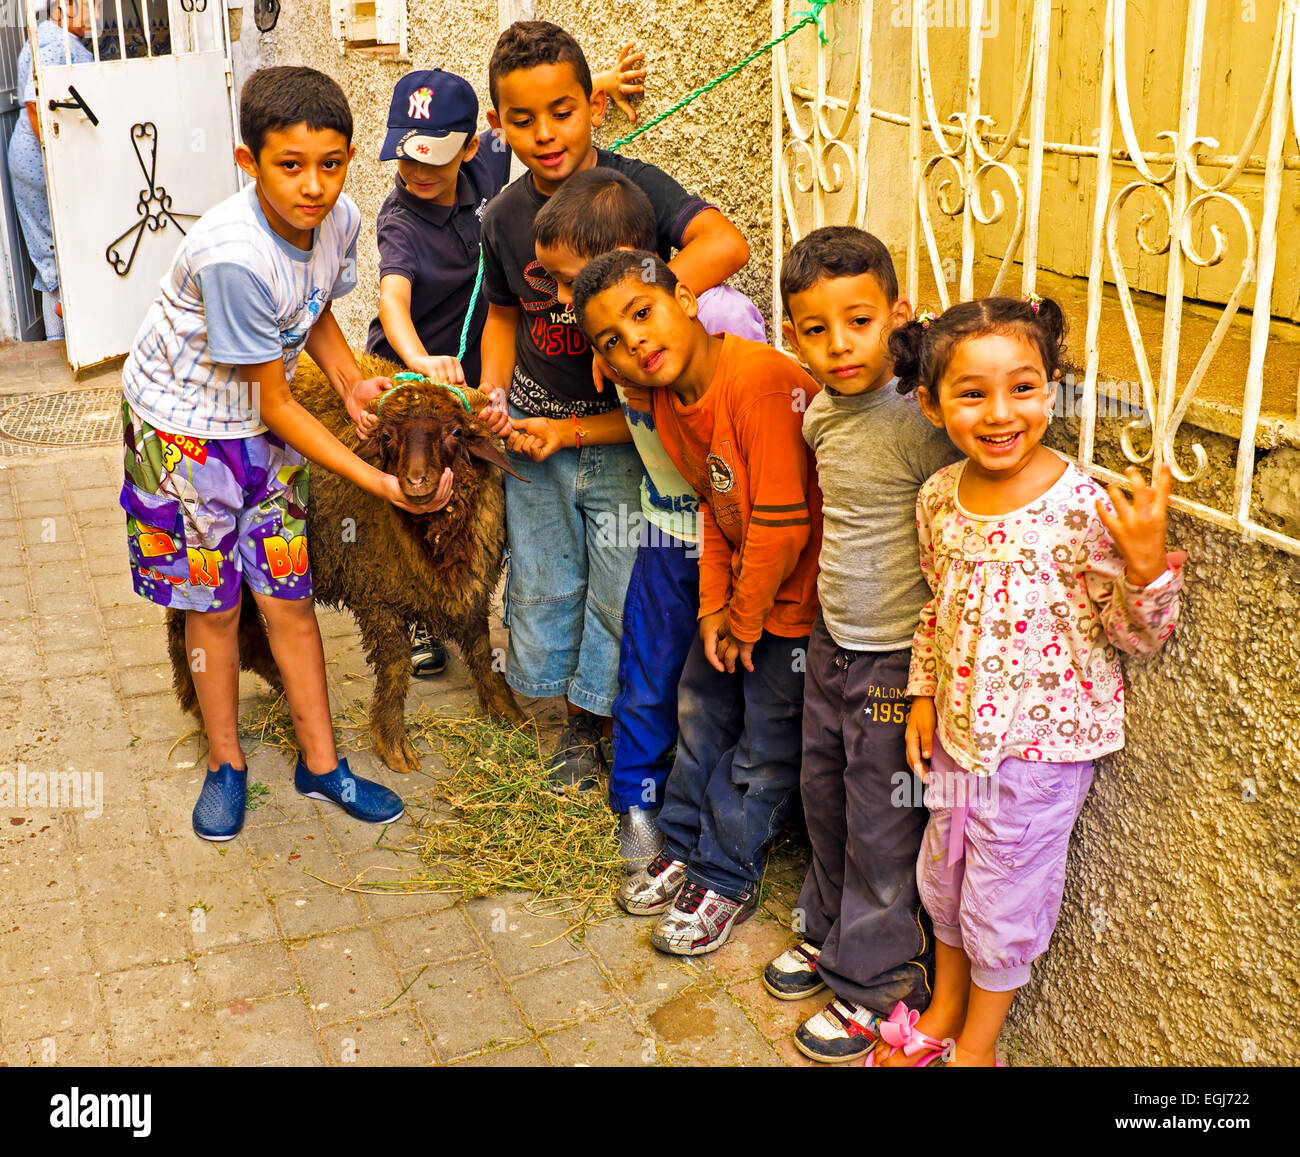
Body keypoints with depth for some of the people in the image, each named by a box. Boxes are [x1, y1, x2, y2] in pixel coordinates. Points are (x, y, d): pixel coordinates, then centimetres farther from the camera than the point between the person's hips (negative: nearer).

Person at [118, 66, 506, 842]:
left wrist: (351, 383, -10)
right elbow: (276, 404, -27)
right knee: (213, 602, 7)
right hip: (183, 421, -5)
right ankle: (227, 762, 28)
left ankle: (322, 763, 21)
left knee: (288, 596, 8)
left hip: (263, 418, 5)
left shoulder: (342, 218, -14)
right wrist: (379, 483, -27)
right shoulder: (235, 256, -34)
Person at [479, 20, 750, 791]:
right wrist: (492, 393, 1)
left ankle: (612, 711, 29)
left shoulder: (635, 186, -15)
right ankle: (579, 719, 36)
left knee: (623, 593, 4)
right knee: (543, 584, 15)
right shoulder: (506, 216, 0)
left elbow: (726, 244, -34)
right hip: (534, 433, 5)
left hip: (624, 432, -4)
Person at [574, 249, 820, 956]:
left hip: (797, 589, -8)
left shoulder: (760, 381, -30)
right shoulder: (669, 402, -2)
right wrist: (714, 606, -2)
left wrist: (745, 620, -15)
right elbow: (713, 507, 8)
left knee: (764, 744, 6)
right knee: (700, 705, 19)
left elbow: (782, 525, -28)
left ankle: (726, 880, 24)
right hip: (739, 584, 8)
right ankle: (685, 847, 39)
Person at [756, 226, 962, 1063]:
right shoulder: (821, 412, 1)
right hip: (831, 641, 8)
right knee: (824, 796, 22)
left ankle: (873, 981, 27)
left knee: (881, 830, 8)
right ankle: (830, 933, 45)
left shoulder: (920, 421, -23)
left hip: (896, 661, -8)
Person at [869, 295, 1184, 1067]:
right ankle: (942, 1014, 48)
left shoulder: (1082, 508, -23)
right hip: (960, 731, 5)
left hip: (1040, 747, -5)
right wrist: (924, 694, 9)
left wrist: (1147, 561, -33)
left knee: (1003, 901, 11)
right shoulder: (939, 497, -6)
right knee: (943, 878, 22)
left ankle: (976, 1044, 36)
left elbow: (1138, 634, -16)